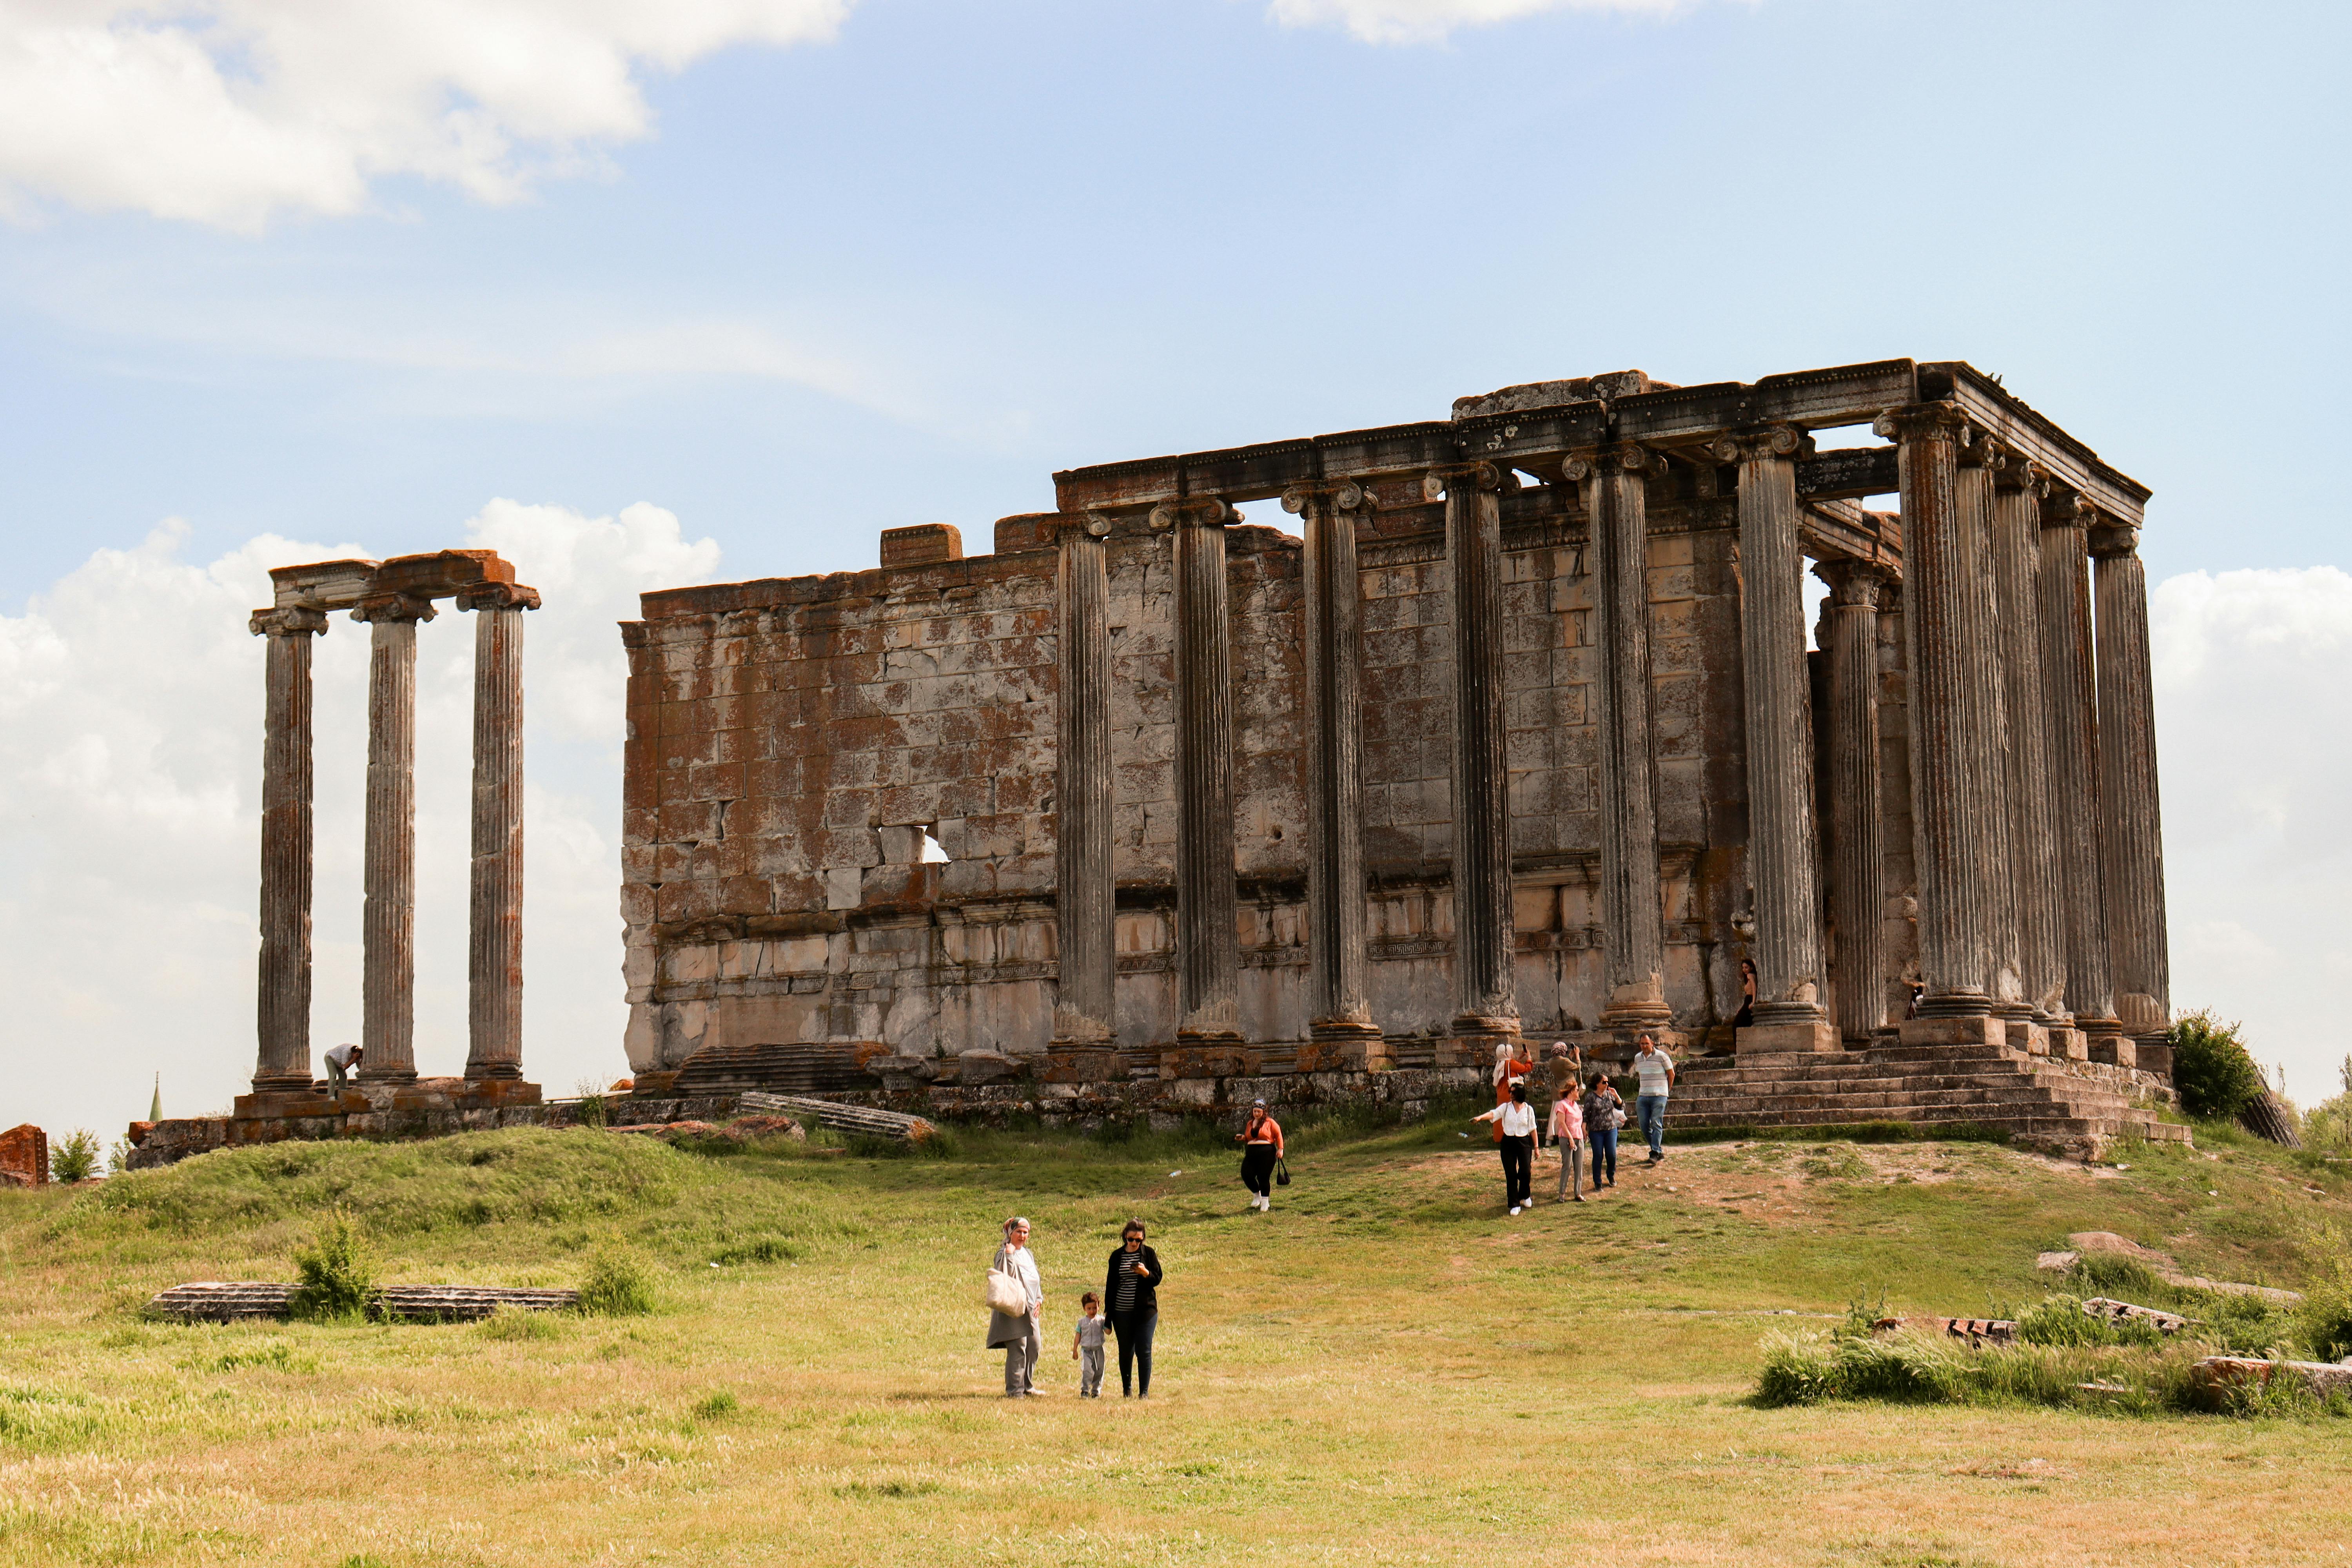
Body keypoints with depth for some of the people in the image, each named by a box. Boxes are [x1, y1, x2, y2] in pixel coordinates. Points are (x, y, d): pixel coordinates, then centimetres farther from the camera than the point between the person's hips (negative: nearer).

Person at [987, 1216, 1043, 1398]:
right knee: (1018, 1347, -12)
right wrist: (1009, 1255, -29)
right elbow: (1005, 1276, -22)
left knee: (1034, 1346, 9)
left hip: (1030, 1308, 8)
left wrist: (1039, 1299, 11)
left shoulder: (1027, 1253, 18)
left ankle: (1027, 1386, 22)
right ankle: (1014, 1390, -7)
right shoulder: (1004, 1253, -7)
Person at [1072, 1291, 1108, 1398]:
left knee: (1099, 1371, 5)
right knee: (1087, 1370, -13)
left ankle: (1096, 1391, 18)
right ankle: (1084, 1391, -5)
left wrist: (1108, 1321, -20)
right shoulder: (1082, 1321, 4)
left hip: (1098, 1350, 1)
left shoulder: (1101, 1320, 1)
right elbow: (1078, 1336, 8)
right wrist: (1075, 1350, 8)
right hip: (1086, 1350, -1)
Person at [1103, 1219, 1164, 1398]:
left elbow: (1158, 1278, 2)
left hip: (1146, 1310, -2)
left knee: (1144, 1351, -4)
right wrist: (1108, 1316, 6)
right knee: (1125, 1352, 8)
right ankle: (1127, 1389, 21)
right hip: (1122, 1312, 2)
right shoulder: (1117, 1256, 5)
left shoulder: (1149, 1254, 1)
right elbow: (1110, 1285, 8)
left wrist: (1145, 1273, -21)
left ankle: (1144, 1391, 2)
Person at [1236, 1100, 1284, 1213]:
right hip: (1251, 1153, 5)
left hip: (1267, 1153, -5)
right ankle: (1257, 1195, 19)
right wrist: (1243, 1138, 7)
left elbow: (1278, 1135, 1)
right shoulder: (1250, 1124, 17)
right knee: (1246, 1175, -7)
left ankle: (1265, 1202, 10)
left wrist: (1280, 1149, -7)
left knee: (1264, 1177, -7)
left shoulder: (1270, 1122, 1)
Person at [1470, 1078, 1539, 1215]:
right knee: (1511, 1174, 0)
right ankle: (1515, 1205, 9)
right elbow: (1493, 1114, -15)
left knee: (1526, 1172, -9)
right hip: (1508, 1142, 1)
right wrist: (1480, 1117, -35)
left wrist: (1536, 1147, 6)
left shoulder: (1529, 1110, 1)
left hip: (1524, 1142, -1)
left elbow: (1533, 1129, 6)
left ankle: (1525, 1195, 22)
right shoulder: (1506, 1107, 2)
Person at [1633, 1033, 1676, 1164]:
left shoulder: (1661, 1057, -7)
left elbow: (1671, 1074, 2)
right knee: (1644, 1126, 3)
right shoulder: (1638, 1058, 9)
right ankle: (1659, 1149, 17)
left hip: (1659, 1096, -6)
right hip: (1644, 1096, 6)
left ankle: (1655, 1153, -12)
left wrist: (1666, 1090, 8)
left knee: (1656, 1124, -10)